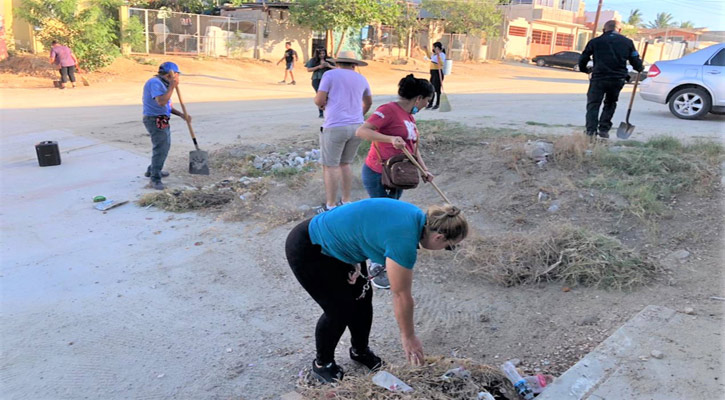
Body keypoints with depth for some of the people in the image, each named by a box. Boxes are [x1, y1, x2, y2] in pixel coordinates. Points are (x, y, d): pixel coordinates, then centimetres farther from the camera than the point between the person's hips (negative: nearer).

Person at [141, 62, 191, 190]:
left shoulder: (162, 84, 16)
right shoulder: (155, 82, -17)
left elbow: (168, 105, 16)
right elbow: (162, 102, -30)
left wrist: (182, 114, 4)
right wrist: (172, 86, -27)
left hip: (162, 120, 11)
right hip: (155, 121, -11)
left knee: (164, 146, 22)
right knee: (161, 149, -13)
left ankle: (152, 170, 38)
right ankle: (155, 179, -6)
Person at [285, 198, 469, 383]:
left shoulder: (417, 217, -4)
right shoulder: (404, 241, -30)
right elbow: (401, 296, -18)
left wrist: (356, 266, -4)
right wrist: (408, 337, -5)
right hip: (307, 249, -9)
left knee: (362, 297, 11)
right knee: (340, 309, -3)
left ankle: (360, 351, 33)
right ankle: (322, 364, 21)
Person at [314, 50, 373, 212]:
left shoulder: (330, 74, -1)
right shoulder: (361, 78, 15)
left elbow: (319, 100, -7)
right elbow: (368, 102, 31)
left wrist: (321, 104, 16)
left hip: (335, 127, -5)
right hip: (357, 126, 6)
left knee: (330, 166, 1)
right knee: (345, 164, 17)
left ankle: (330, 206, 4)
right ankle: (346, 202, 21)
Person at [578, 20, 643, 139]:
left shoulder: (595, 41, 6)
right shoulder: (627, 42, 10)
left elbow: (583, 60, 5)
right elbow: (636, 63, 10)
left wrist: (584, 69, 25)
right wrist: (640, 68, 32)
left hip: (599, 78, -2)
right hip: (618, 79, 2)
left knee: (593, 104, 5)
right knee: (610, 104, 20)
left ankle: (591, 131, -8)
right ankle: (604, 129, 15)